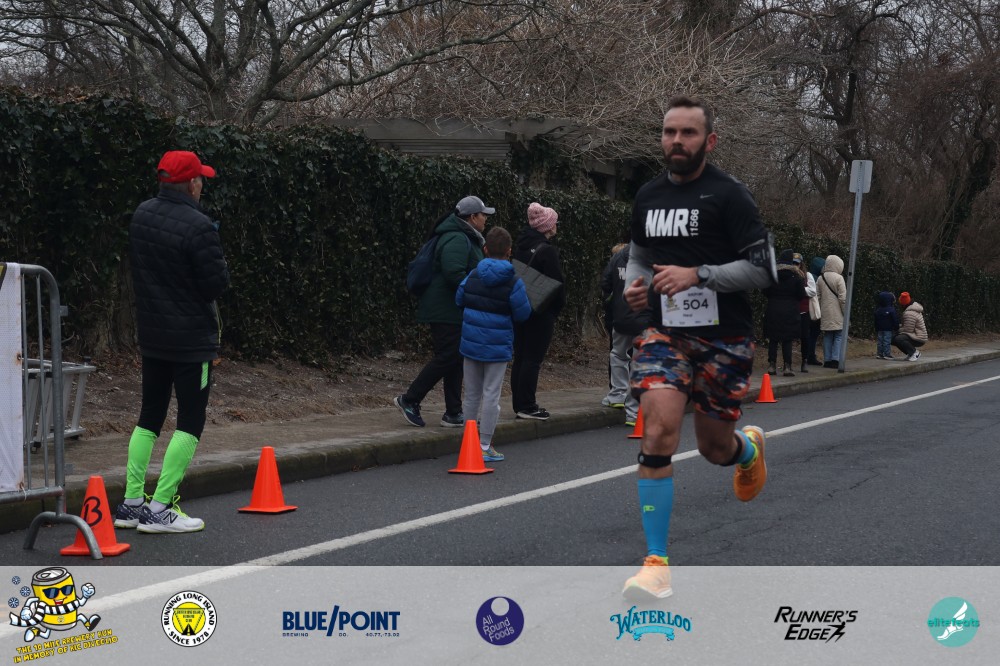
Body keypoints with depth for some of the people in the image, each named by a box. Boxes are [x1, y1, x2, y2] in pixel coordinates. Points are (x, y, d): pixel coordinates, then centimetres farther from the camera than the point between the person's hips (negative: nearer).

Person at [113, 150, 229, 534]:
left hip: (151, 336, 8)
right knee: (190, 420, 0)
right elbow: (216, 285, -17)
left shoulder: (141, 215, 4)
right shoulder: (198, 227, -21)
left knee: (149, 415, 16)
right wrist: (219, 264, 1)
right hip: (192, 339, -8)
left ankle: (131, 503, 16)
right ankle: (159, 509, -4)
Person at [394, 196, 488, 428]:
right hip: (447, 311, -11)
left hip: (454, 311, 11)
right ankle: (409, 400, 0)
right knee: (447, 357, -9)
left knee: (456, 359, 11)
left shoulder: (466, 239, 18)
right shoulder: (457, 240, -18)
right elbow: (454, 274, -28)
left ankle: (453, 413, 14)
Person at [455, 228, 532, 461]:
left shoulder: (473, 276, -1)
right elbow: (522, 314, -8)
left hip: (471, 343, 4)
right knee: (491, 395, 1)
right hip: (497, 346, -4)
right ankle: (485, 446, 2)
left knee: (472, 394, 13)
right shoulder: (513, 282, -11)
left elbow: (458, 300, 9)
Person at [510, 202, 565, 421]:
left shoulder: (521, 246, 9)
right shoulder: (547, 250, -15)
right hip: (541, 312, -8)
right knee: (533, 359, -4)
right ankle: (527, 406, -3)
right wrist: (559, 305, 0)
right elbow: (557, 281, -14)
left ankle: (519, 404, 16)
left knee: (520, 357, 12)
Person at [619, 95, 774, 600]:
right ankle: (655, 563, -16)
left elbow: (762, 268, -10)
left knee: (715, 448, 10)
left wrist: (698, 275, -21)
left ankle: (749, 447, 51)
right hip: (663, 328, 3)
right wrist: (634, 283, 3)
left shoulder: (728, 194, -8)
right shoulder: (648, 196, 8)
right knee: (658, 429, -19)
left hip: (723, 336, -3)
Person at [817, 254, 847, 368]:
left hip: (825, 313, 5)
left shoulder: (820, 278, 7)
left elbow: (817, 296, 10)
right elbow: (843, 298, -12)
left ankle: (827, 360, 8)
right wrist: (846, 312, -5)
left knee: (827, 337, 10)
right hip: (837, 314, -5)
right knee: (839, 336, -1)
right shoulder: (838, 278, -10)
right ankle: (835, 359, -10)